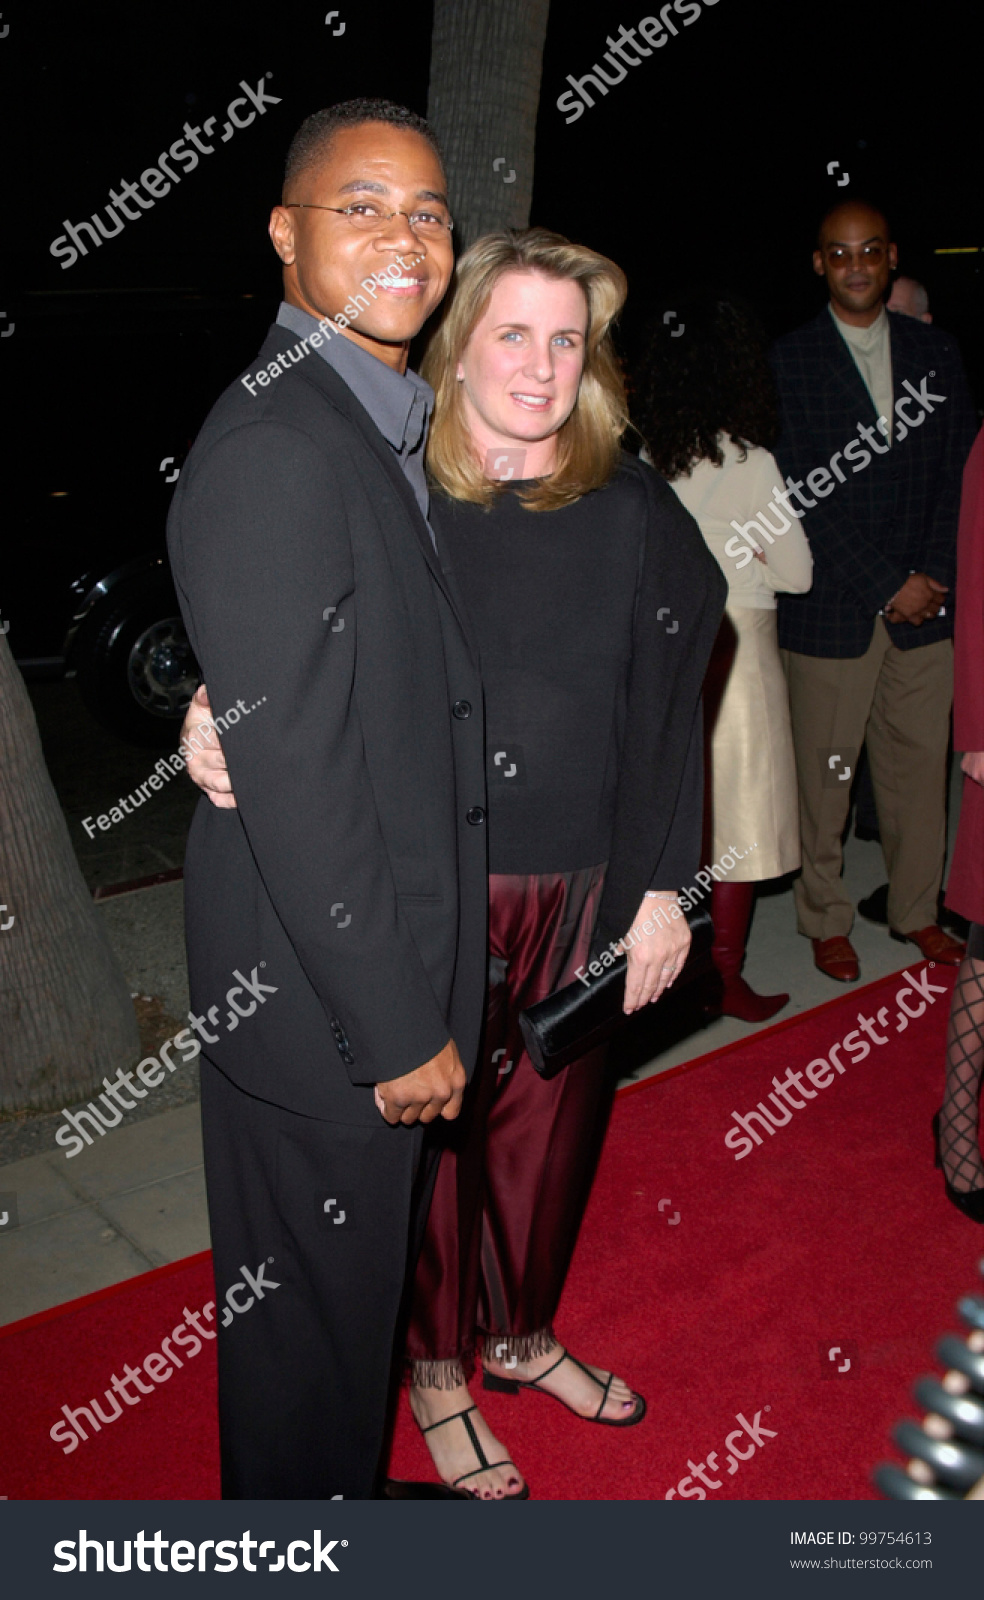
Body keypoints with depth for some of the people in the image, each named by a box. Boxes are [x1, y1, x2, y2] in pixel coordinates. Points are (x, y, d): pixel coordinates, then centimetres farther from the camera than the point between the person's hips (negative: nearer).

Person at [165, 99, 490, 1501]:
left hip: (396, 954, 10)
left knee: (358, 1276, 28)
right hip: (319, 990, -10)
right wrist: (398, 1025, -18)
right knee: (312, 1303, 13)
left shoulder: (396, 426, 9)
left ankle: (339, 1481, 53)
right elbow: (292, 779, -25)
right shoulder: (270, 450, -23)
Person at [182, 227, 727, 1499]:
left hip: (580, 894, 3)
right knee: (432, 1131, 12)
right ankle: (436, 1371, 38)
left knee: (548, 1120, 18)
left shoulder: (631, 512, -2)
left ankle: (521, 1333, 45)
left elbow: (668, 710, 1)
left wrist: (663, 890, 1)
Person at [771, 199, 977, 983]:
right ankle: (826, 919, 21)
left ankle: (916, 909, 27)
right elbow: (805, 496, -8)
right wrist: (889, 584, -10)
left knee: (921, 765, 9)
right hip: (832, 609, -3)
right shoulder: (789, 362, -1)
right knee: (825, 774, 4)